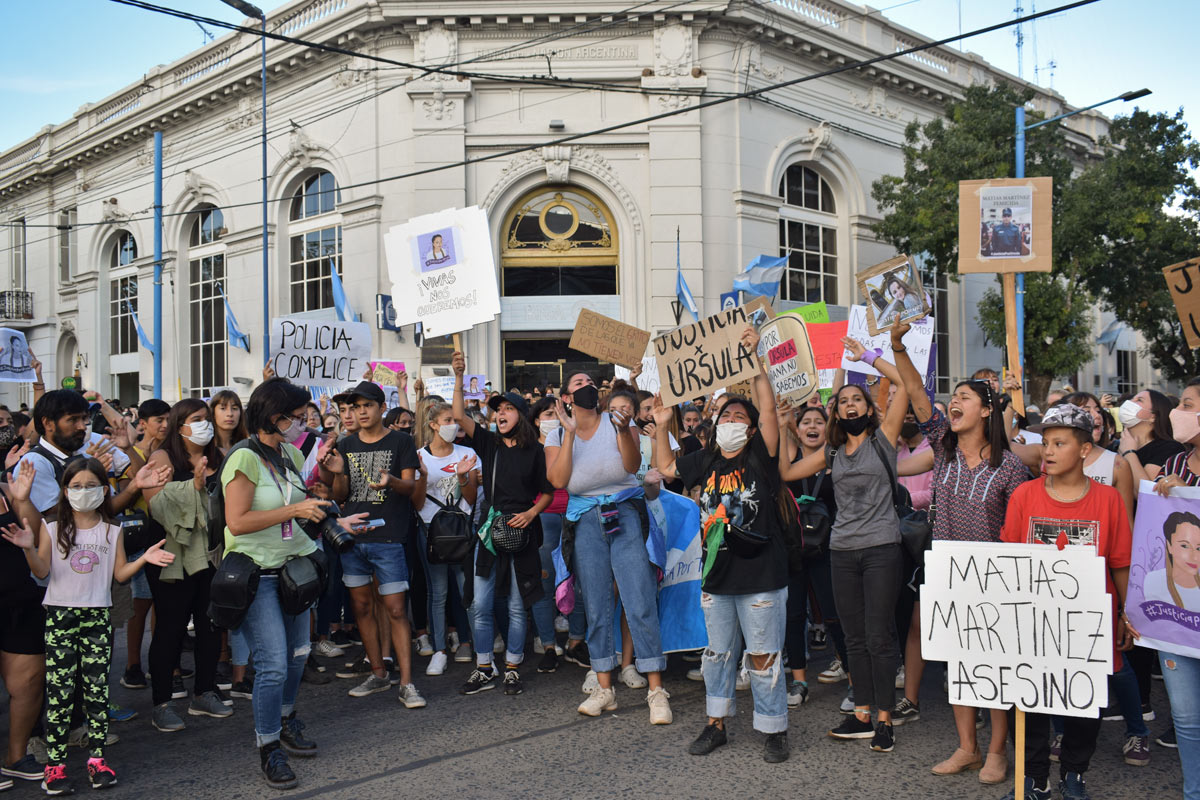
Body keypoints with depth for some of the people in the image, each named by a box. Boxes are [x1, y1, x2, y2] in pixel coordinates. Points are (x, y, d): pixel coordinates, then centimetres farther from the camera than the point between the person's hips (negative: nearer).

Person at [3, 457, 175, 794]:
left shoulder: (112, 531, 8)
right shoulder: (52, 528, 3)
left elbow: (120, 574, 5)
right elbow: (42, 571, -4)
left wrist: (144, 558, -11)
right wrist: (29, 548, -21)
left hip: (98, 615, 1)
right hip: (60, 615, -1)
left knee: (97, 688, 1)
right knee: (59, 690, -4)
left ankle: (97, 758, 10)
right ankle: (55, 763, 4)